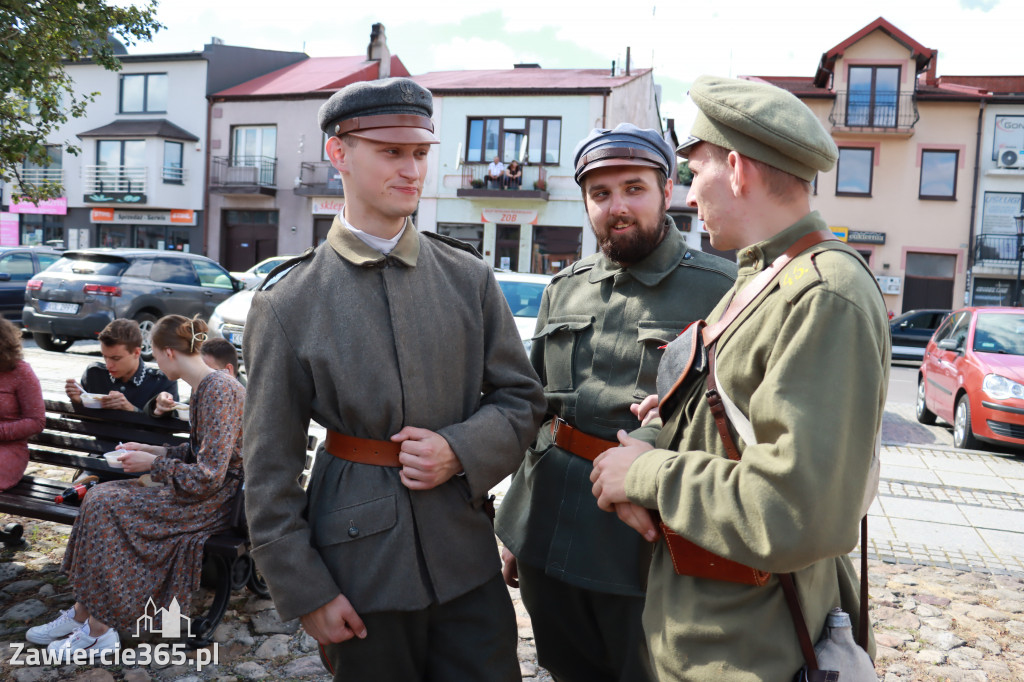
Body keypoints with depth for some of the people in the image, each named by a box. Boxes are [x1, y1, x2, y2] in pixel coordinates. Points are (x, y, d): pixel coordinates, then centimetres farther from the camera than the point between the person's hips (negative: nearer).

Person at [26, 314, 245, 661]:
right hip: (208, 489, 9)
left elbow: (207, 477, -23)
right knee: (102, 497, 1)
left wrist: (152, 464, -11)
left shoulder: (218, 391, -22)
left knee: (106, 505, -10)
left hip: (217, 500, -9)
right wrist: (150, 450, 13)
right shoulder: (205, 387, 9)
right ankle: (83, 615, 8)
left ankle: (99, 631, 2)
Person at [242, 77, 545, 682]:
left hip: (467, 557, 3)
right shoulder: (288, 302, -6)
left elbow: (522, 398, 6)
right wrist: (305, 591, -4)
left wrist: (461, 452, -13)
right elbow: (271, 467, -4)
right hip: (362, 568, -2)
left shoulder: (469, 276, 1)